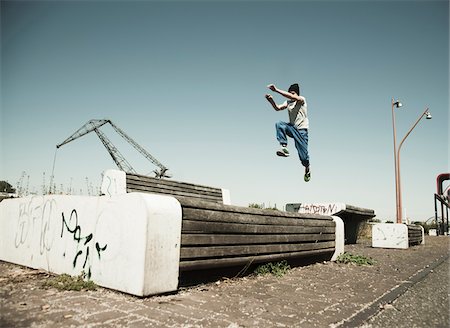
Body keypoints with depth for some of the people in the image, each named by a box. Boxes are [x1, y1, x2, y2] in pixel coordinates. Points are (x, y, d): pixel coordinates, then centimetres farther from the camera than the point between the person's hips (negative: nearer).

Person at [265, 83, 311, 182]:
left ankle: (307, 167, 27)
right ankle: (284, 147, -30)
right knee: (279, 124, -27)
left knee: (303, 153, -6)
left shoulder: (302, 99, -7)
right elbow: (278, 108, -4)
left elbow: (292, 97, -26)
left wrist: (276, 90, -32)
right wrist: (271, 100, -24)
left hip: (302, 130, -4)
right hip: (292, 128, 4)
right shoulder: (288, 102, 9)